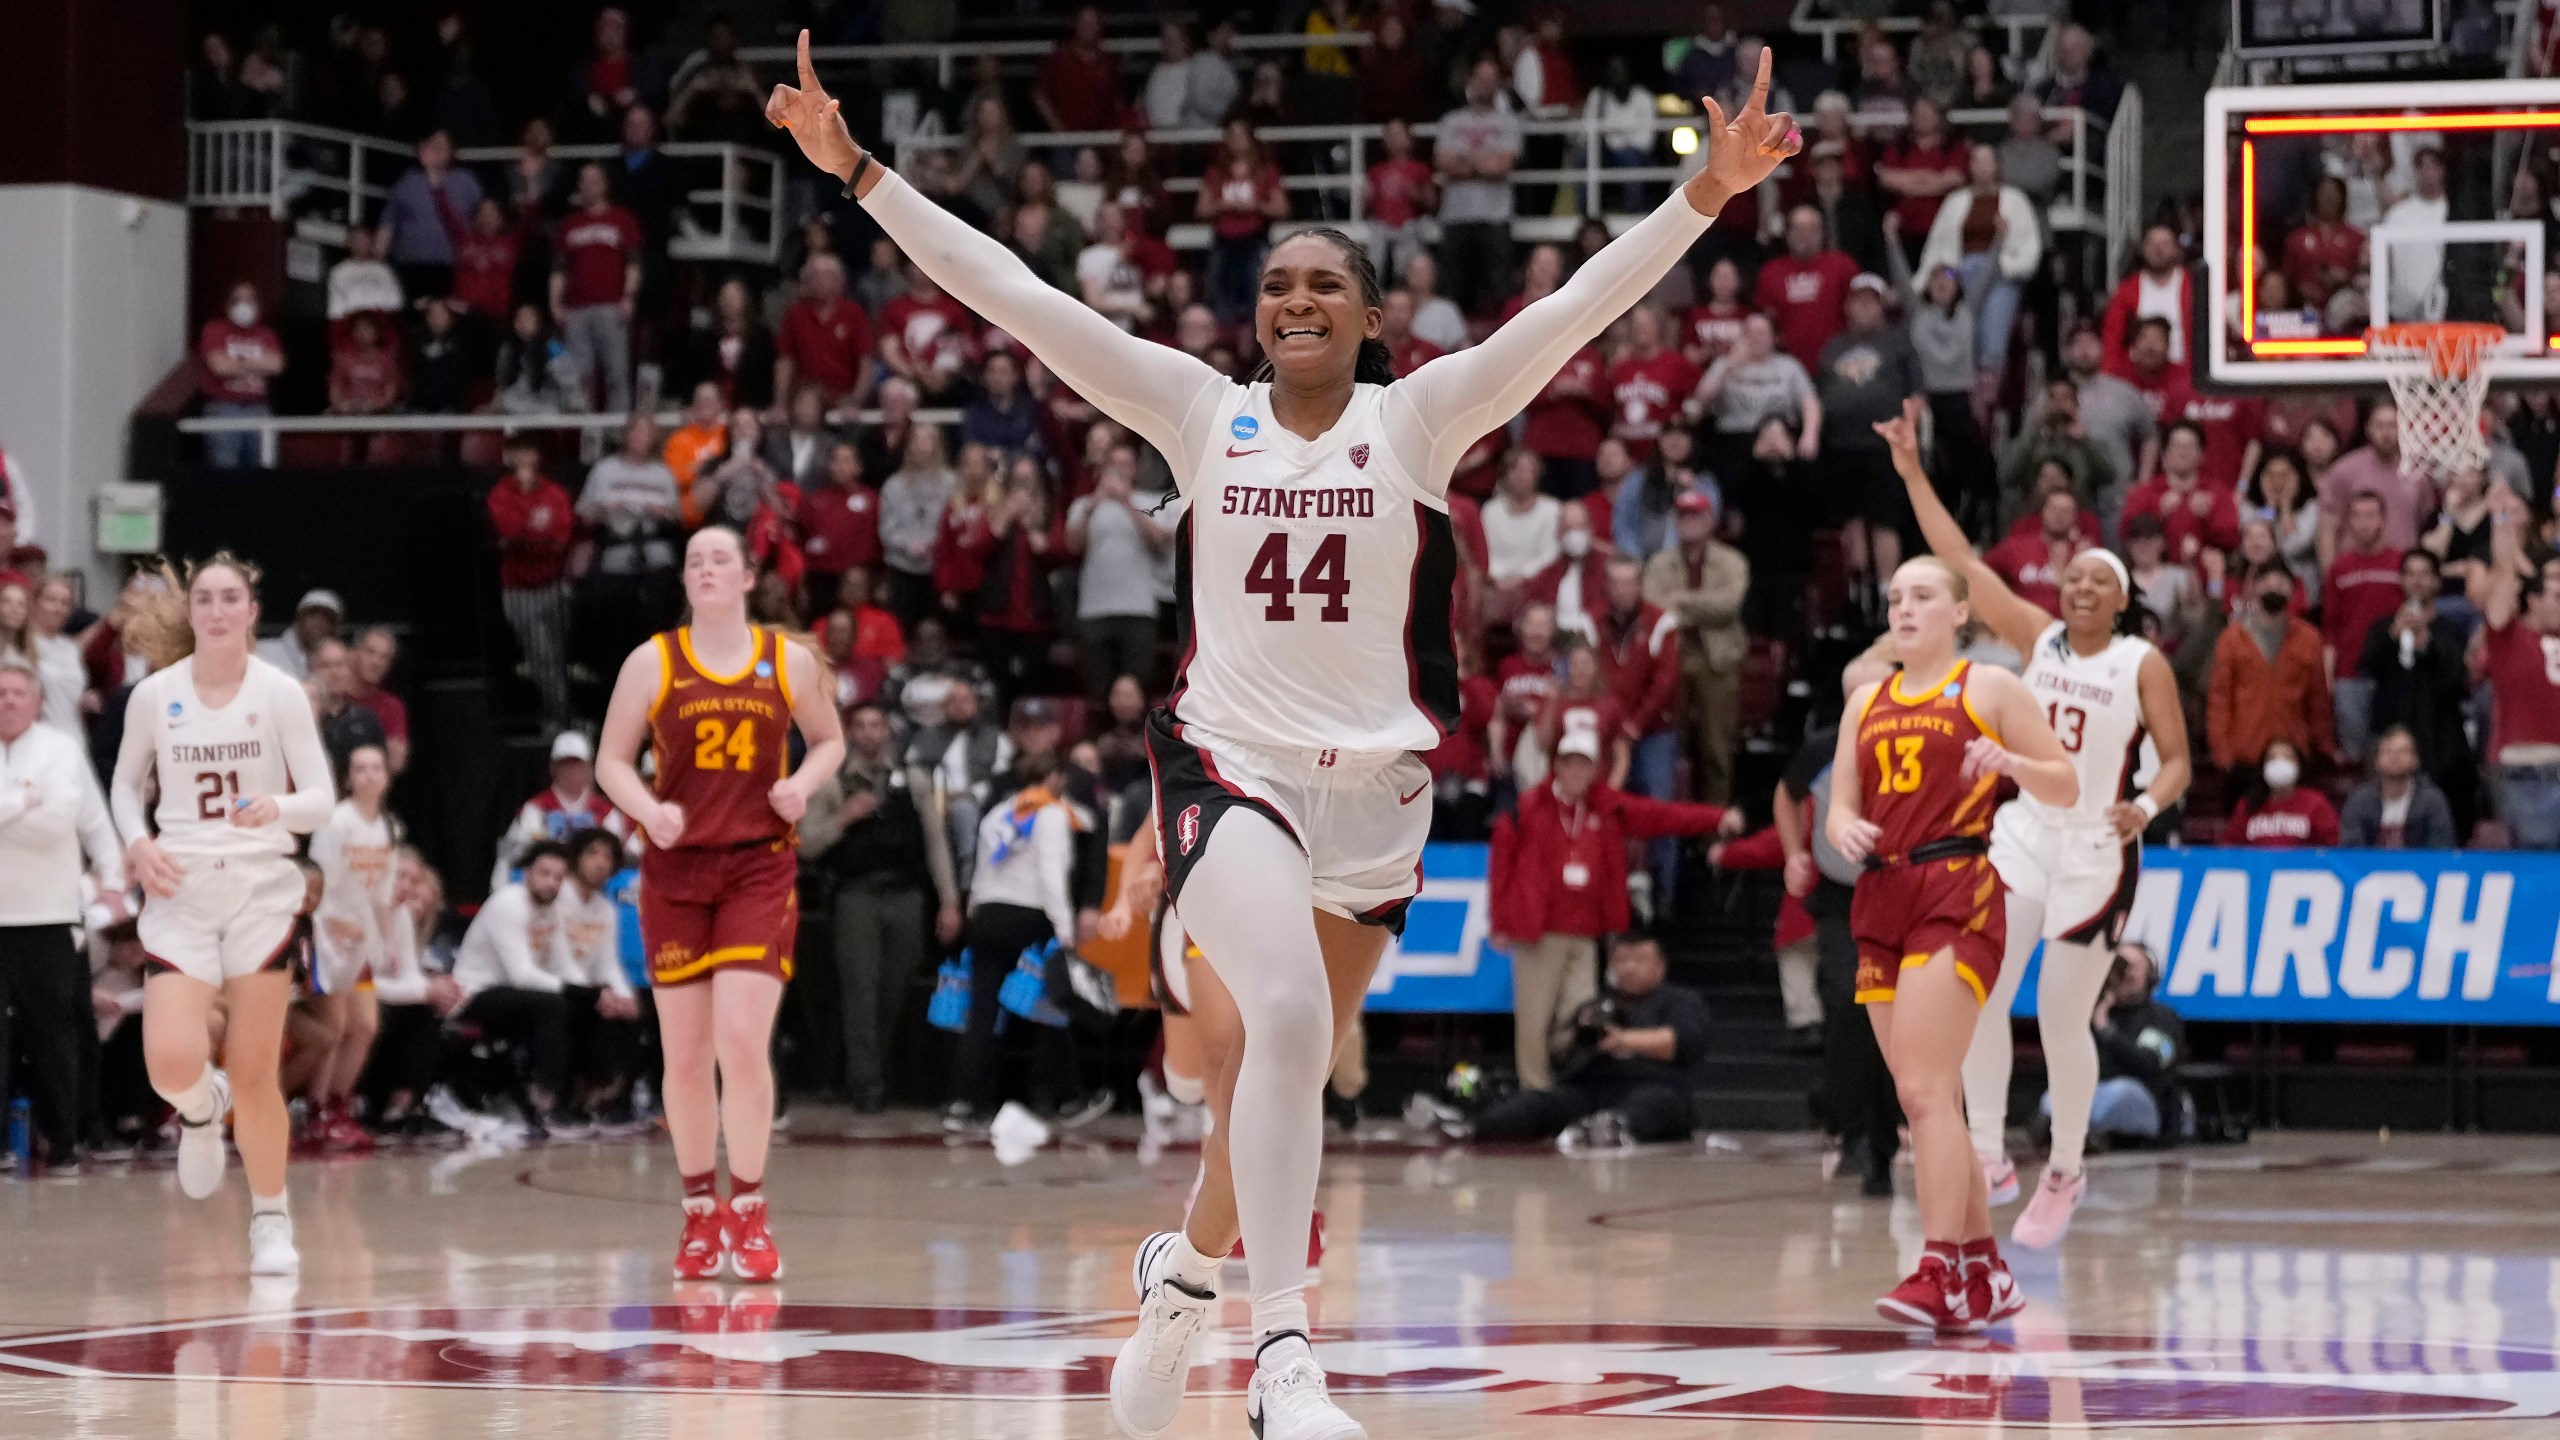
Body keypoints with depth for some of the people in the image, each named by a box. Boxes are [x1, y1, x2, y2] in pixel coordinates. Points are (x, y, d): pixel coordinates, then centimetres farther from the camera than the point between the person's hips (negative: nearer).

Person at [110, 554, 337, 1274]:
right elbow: (126, 782, 16)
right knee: (173, 1062, -18)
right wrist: (138, 841, -3)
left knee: (253, 1072, 1)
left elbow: (321, 798, -6)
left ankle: (270, 1219, 21)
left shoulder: (280, 693, -4)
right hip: (181, 894, 1)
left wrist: (277, 808, -28)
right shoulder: (154, 695, 1)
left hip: (262, 892, -1)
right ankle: (201, 1110, 20)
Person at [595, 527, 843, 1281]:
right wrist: (648, 810, -14)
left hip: (759, 868, -1)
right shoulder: (652, 662, 2)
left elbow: (829, 740, 16)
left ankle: (749, 1215, -3)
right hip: (675, 869, 1)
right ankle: (700, 1214, 18)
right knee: (686, 1054, 4)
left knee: (743, 1041, -14)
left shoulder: (788, 660, 3)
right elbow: (611, 761, 5)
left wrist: (804, 782, -5)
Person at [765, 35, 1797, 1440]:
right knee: (1287, 1018, -25)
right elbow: (1017, 297, -3)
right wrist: (863, 173, -8)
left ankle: (1190, 1265, 43)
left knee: (1290, 1064, 13)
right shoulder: (1203, 413, 1)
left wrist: (1704, 198, -24)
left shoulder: (1418, 419, -1)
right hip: (1230, 760, -2)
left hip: (1375, 782, 2)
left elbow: (1576, 308, -12)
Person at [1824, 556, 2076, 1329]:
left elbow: (2067, 787, 2)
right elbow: (1839, 805, 16)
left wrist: (2010, 762, -18)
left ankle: (1939, 1272, -20)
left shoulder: (1990, 688, 2)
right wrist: (1845, 829, -7)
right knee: (1930, 1097, 8)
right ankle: (1985, 1272, 16)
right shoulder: (1867, 702, 19)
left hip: (1957, 894, -7)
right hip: (1883, 898, 7)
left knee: (1924, 1089, -18)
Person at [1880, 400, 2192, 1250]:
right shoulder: (2038, 638, 4)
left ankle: (2065, 1174, 17)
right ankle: (1989, 1160, 6)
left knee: (2062, 1017, -1)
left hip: (2096, 852, -4)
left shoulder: (2144, 664, -6)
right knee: (1978, 996, -6)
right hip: (2023, 833, 4)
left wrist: (2145, 806, -25)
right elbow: (1960, 564, 1)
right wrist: (1913, 475, -4)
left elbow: (2177, 760, -4)